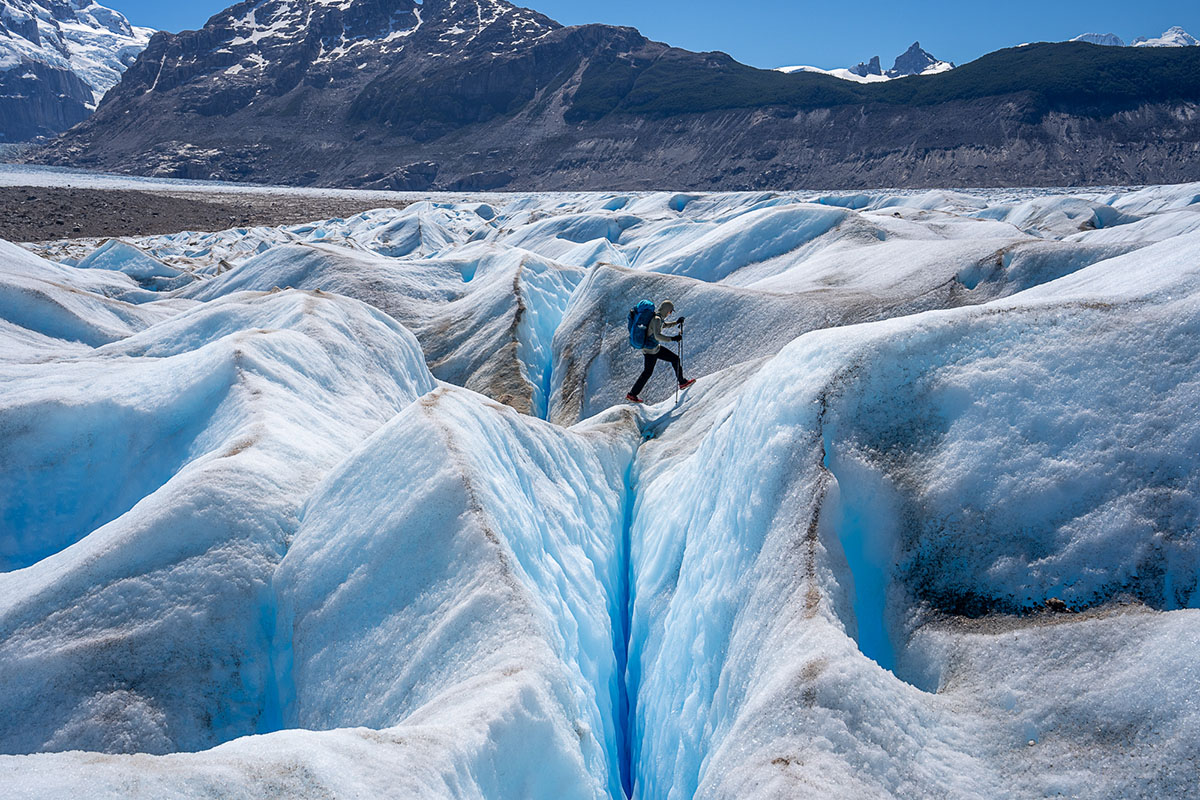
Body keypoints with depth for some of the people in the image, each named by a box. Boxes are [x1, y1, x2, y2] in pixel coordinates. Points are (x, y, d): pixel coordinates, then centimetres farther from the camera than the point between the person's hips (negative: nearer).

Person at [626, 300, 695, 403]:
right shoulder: (657, 319, -24)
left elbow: (664, 325, 27)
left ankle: (682, 382, 23)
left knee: (675, 359, 13)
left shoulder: (658, 317, 6)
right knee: (648, 372, 3)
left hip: (656, 348, 10)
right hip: (651, 350, -10)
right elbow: (657, 335, -36)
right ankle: (632, 394, 14)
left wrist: (676, 323, 16)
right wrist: (672, 339, -37)